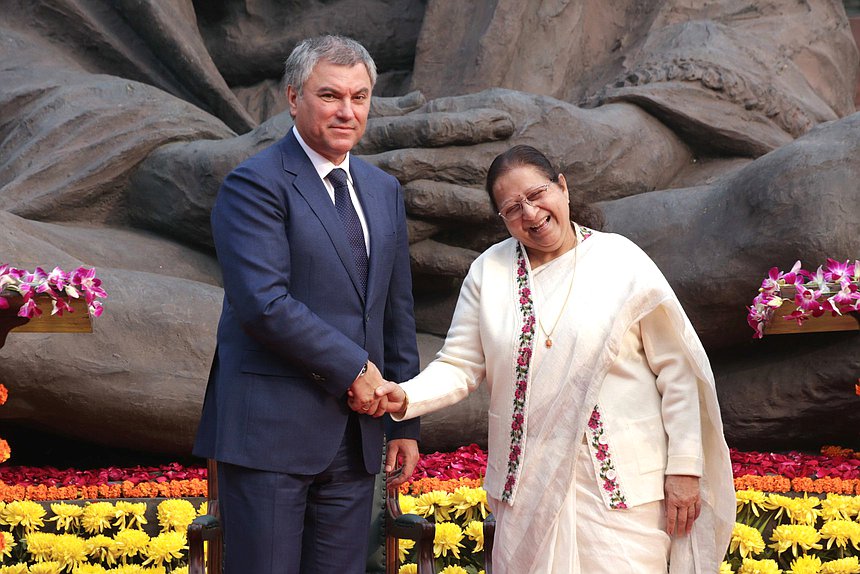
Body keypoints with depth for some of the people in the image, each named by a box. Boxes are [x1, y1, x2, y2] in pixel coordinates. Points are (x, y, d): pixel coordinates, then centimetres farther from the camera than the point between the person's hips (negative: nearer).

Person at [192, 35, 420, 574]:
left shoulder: (385, 191, 15)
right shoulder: (254, 184, -8)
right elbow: (264, 303, -19)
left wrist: (405, 422, 16)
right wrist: (355, 368, -13)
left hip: (354, 437, 6)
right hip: (270, 429, -6)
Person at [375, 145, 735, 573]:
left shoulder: (622, 261, -3)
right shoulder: (489, 271, 5)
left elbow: (677, 372, -2)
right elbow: (460, 366, 4)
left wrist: (685, 467, -5)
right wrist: (406, 397, -16)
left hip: (623, 484, -2)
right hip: (527, 485, 3)